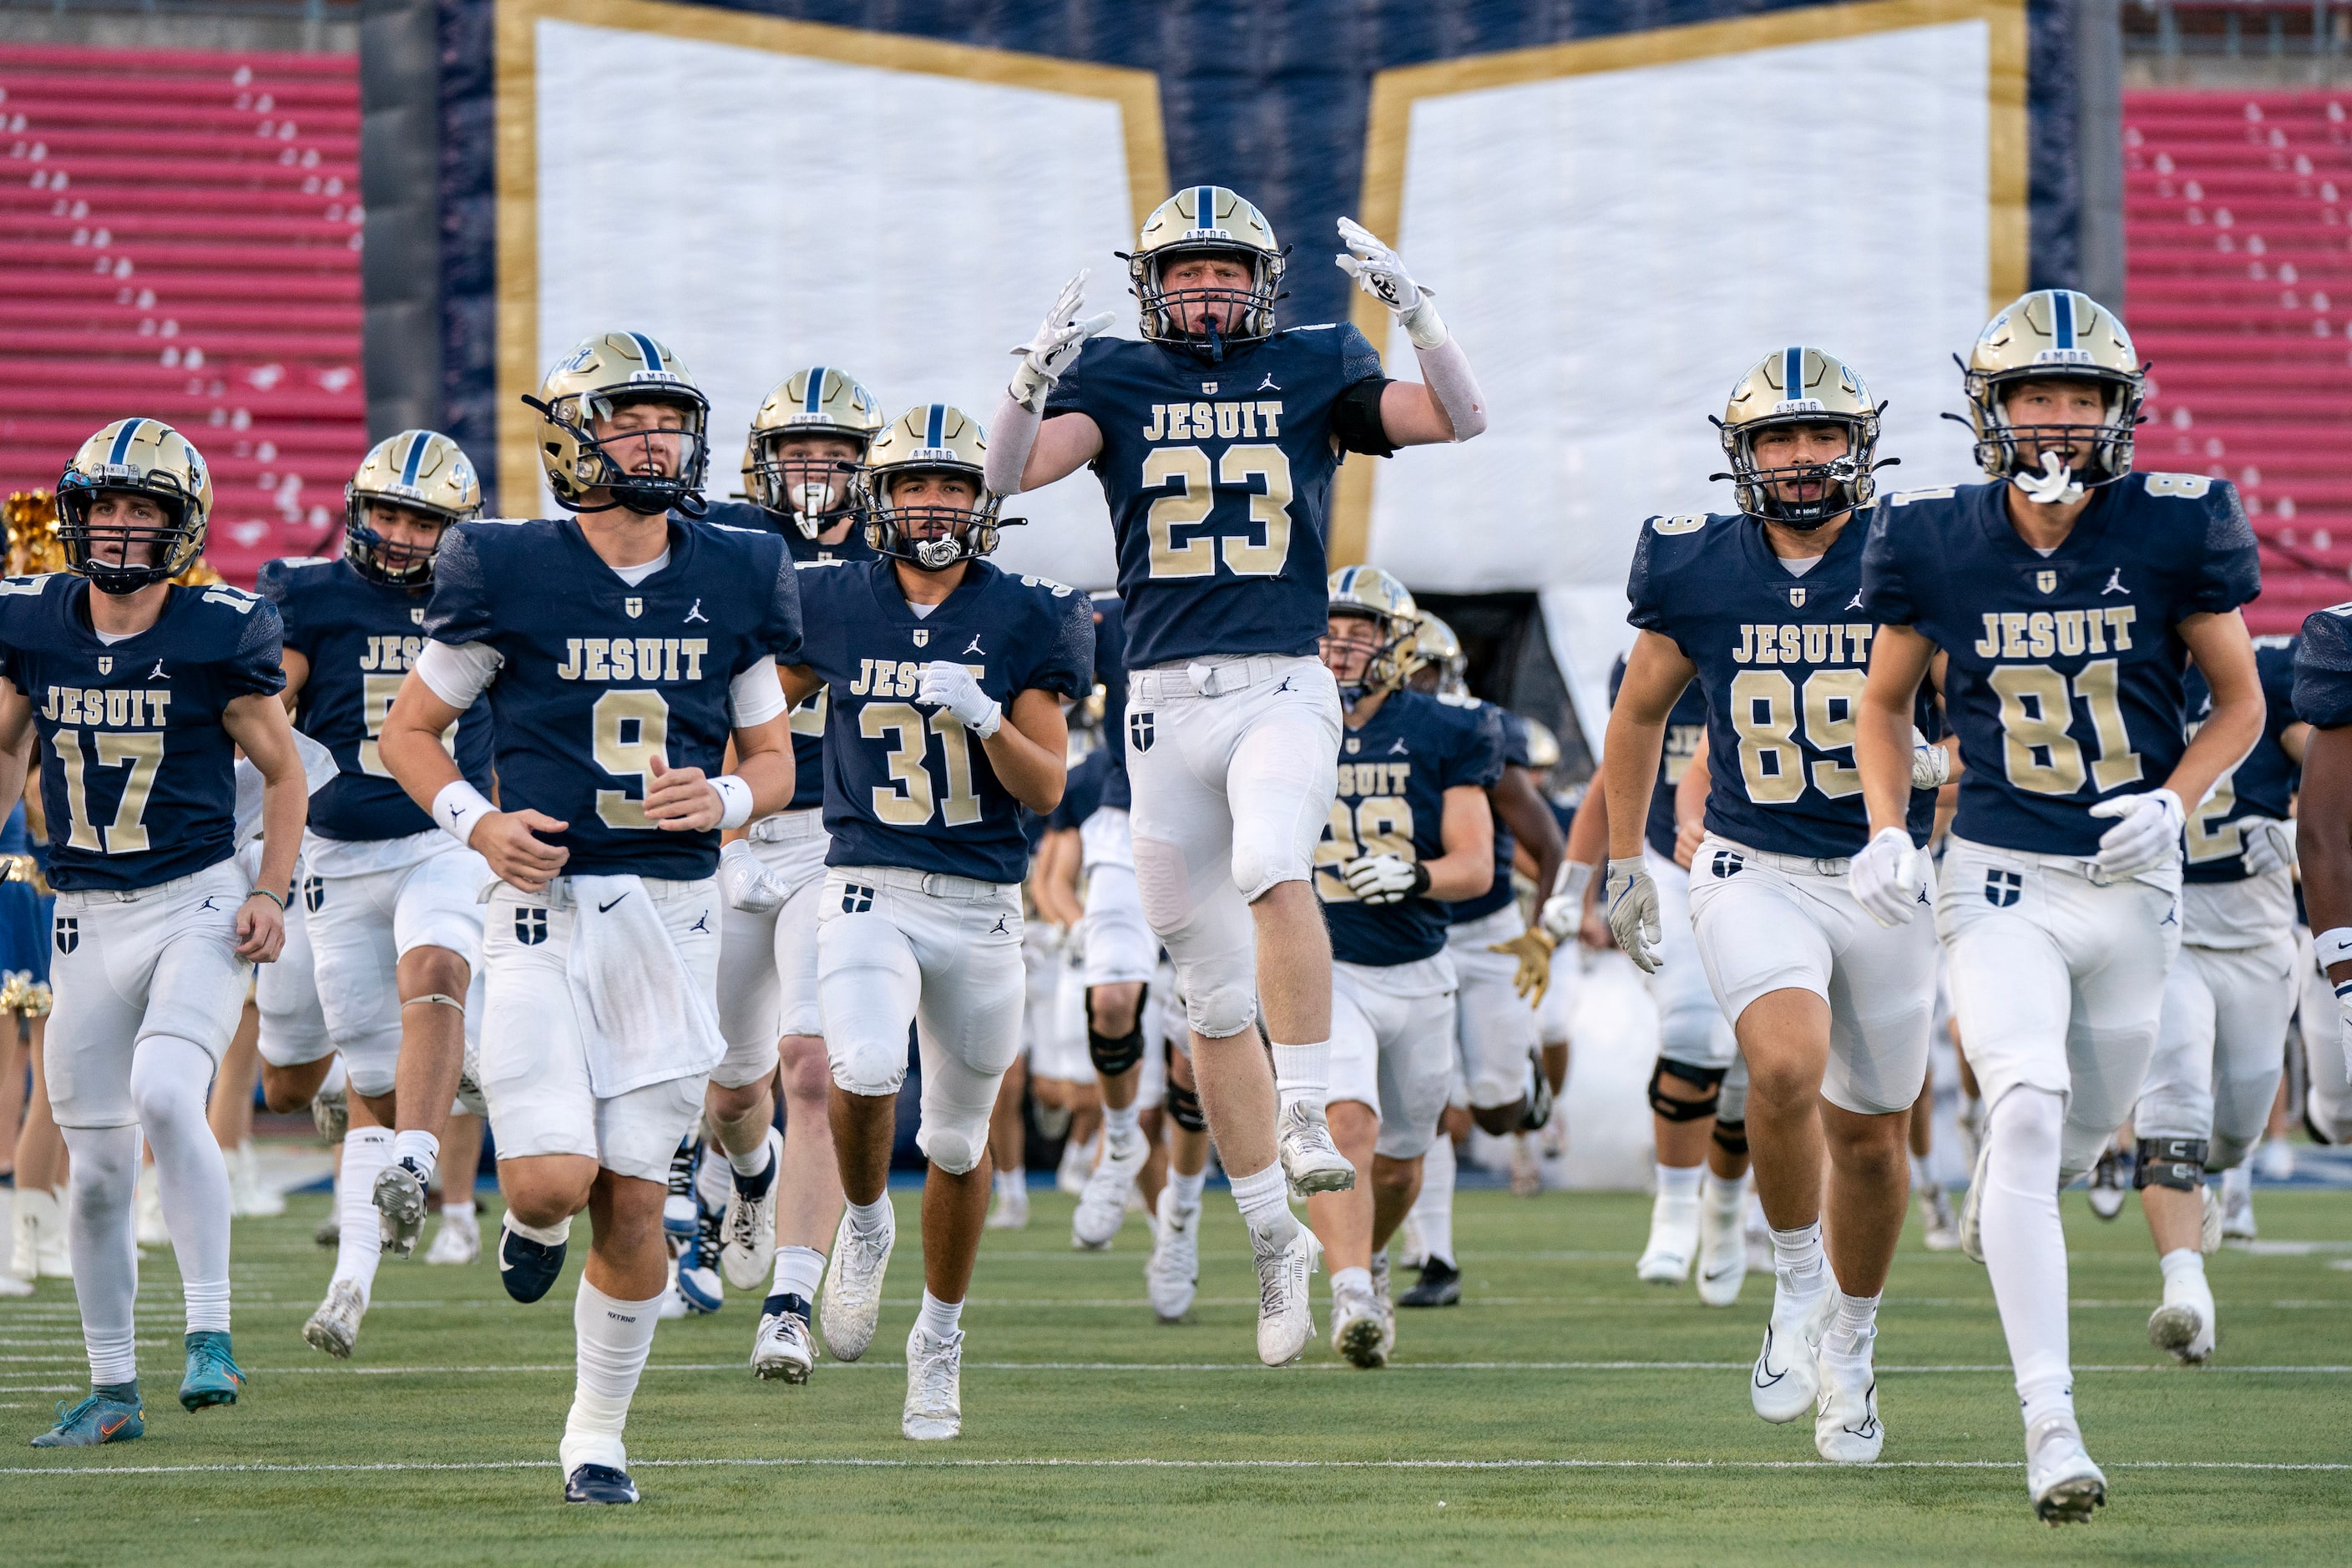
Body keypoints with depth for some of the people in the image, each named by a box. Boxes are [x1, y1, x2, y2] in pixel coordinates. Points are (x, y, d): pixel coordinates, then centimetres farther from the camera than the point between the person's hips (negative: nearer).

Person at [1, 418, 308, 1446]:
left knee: (165, 1097, -27)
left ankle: (209, 1331, -17)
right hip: (87, 922, 4)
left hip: (198, 906, -4)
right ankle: (110, 1388, 19)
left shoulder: (219, 635, -9)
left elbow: (282, 772, 1)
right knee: (97, 1167, 6)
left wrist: (271, 893, -9)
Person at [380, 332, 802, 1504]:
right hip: (548, 908, -3)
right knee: (554, 1180, -15)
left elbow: (774, 759, 13)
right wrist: (480, 825, -11)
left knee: (632, 1201, 3)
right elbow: (408, 731, 5)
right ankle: (534, 1221, 23)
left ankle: (597, 1436, 19)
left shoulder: (729, 582, 5)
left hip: (675, 912, 3)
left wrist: (725, 800, -9)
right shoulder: (511, 575, -4)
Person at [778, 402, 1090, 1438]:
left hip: (980, 905, 1)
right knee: (865, 1073, -28)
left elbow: (1045, 788, -6)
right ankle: (864, 1225, 2)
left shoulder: (1023, 621, -1)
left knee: (959, 1141, 12)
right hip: (869, 888, -1)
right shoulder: (832, 608, 2)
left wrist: (985, 717, -22)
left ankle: (939, 1338, 31)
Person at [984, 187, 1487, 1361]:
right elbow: (1011, 470, -8)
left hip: (1283, 690, -2)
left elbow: (1459, 419, -2)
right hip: (1165, 696, 2)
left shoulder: (1313, 371, 6)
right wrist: (1035, 376, -26)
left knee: (1271, 867, -34)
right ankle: (1273, 1235, 17)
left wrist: (1411, 311, -16)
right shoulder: (1114, 380, 7)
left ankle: (1305, 1118, -26)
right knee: (1214, 997, 7)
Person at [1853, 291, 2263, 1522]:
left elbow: (2239, 702, 5)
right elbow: (1884, 705, 10)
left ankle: (1996, 1202, 55)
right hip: (1998, 882, -2)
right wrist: (1888, 831, -5)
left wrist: (2173, 801, -12)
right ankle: (2049, 1423, -23)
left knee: (2076, 1138, 14)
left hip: (2130, 886, 2)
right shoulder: (1937, 545, -6)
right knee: (2028, 1110, -21)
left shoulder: (2171, 532, -7)